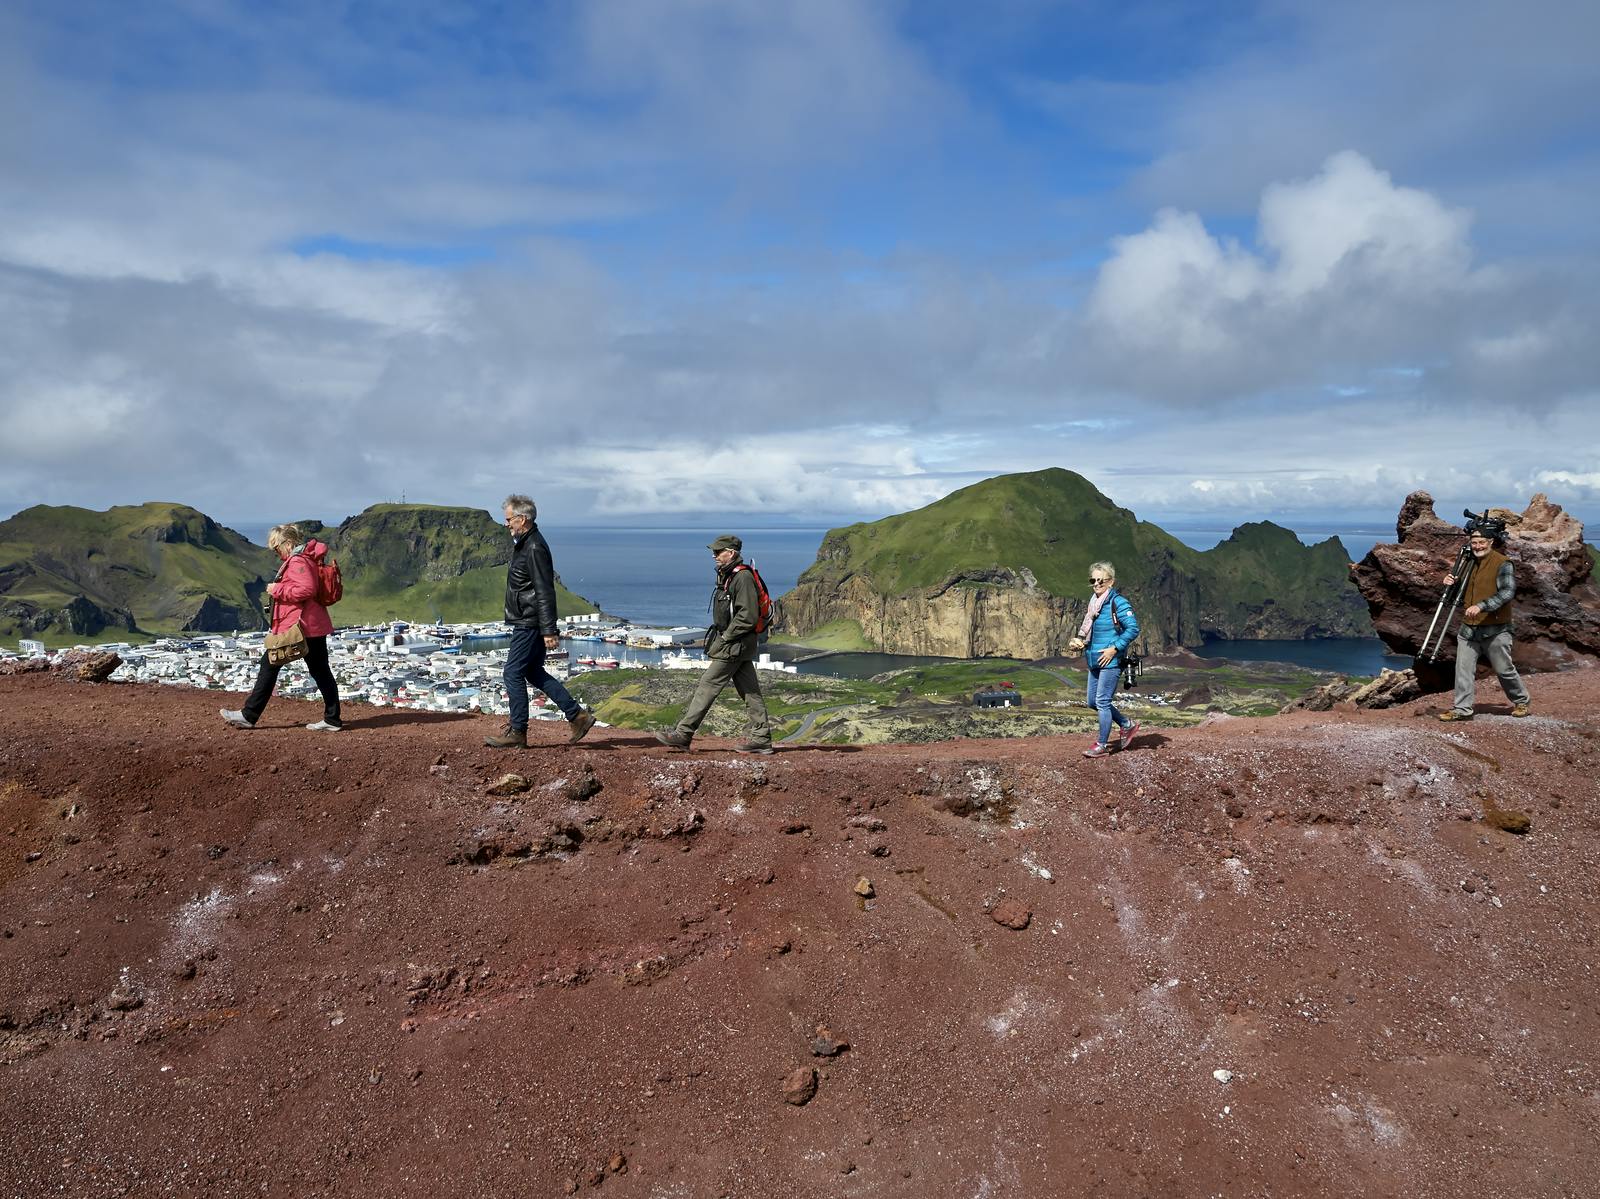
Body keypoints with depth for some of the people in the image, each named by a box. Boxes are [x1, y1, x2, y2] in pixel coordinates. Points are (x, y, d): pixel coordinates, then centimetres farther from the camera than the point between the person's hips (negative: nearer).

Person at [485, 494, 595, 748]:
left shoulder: (535, 549, -18)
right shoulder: (522, 543, 15)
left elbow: (545, 592, -22)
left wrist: (549, 631, -24)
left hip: (529, 624, -11)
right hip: (526, 622, 11)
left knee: (513, 674, -5)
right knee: (534, 672, 13)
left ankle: (517, 732, 4)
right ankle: (577, 715, 15)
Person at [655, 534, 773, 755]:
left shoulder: (743, 577, -17)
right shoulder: (727, 576, 15)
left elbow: (748, 616, -22)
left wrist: (725, 637, -16)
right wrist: (717, 636, 14)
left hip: (735, 645, -10)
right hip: (732, 644, 10)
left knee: (707, 686, -7)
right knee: (749, 691, 9)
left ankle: (683, 735, -4)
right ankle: (761, 738, 12)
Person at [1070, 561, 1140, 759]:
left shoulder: (1118, 603, -12)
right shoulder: (1094, 602, 13)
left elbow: (1133, 629, -17)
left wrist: (1114, 648, -20)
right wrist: (1080, 640, 5)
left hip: (1111, 661, -9)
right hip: (1094, 661, 9)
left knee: (1102, 701, -6)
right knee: (1093, 702, 14)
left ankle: (1102, 745, 4)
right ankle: (1127, 725, 31)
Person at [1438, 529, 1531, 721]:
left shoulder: (1503, 564, -10)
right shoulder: (1468, 562, 11)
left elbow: (1507, 592, -22)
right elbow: (1460, 595, 20)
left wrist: (1481, 606, -32)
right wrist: (1449, 581, -3)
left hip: (1495, 630, -5)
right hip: (1468, 629, 5)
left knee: (1504, 670, 7)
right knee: (1463, 670, 0)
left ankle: (1521, 702, 28)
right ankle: (1462, 709, 4)